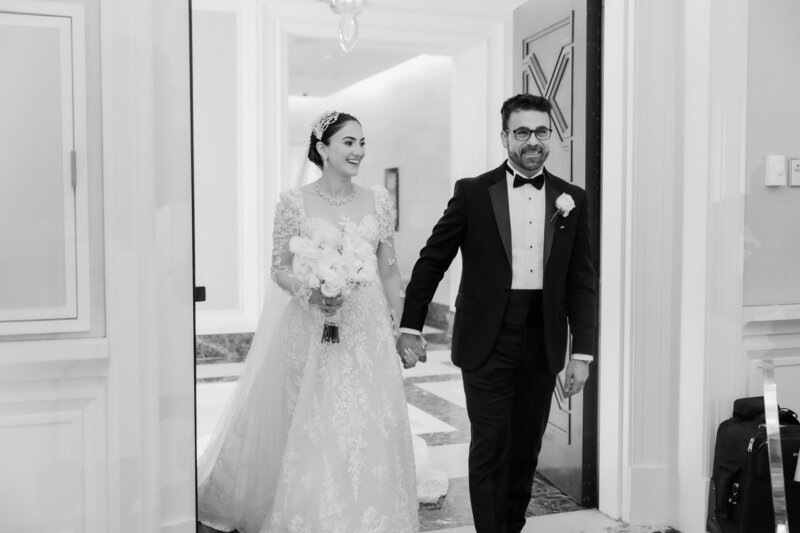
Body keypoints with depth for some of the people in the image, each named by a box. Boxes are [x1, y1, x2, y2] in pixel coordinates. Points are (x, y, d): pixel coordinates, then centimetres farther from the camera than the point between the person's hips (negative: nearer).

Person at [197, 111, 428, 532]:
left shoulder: (377, 200, 5)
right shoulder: (295, 202, -3)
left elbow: (389, 269, 9)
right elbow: (280, 268, 1)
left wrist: (404, 330, 7)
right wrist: (311, 293, -18)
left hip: (368, 330, 2)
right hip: (313, 331, -2)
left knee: (372, 429, 3)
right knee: (314, 432, 4)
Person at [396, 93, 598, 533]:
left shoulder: (572, 199, 5)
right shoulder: (472, 192, -2)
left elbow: (581, 282, 5)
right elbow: (432, 260, 3)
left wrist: (582, 352, -1)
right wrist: (410, 327, 3)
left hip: (542, 345, 3)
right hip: (487, 343, -3)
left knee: (526, 448, 12)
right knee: (490, 447, 0)